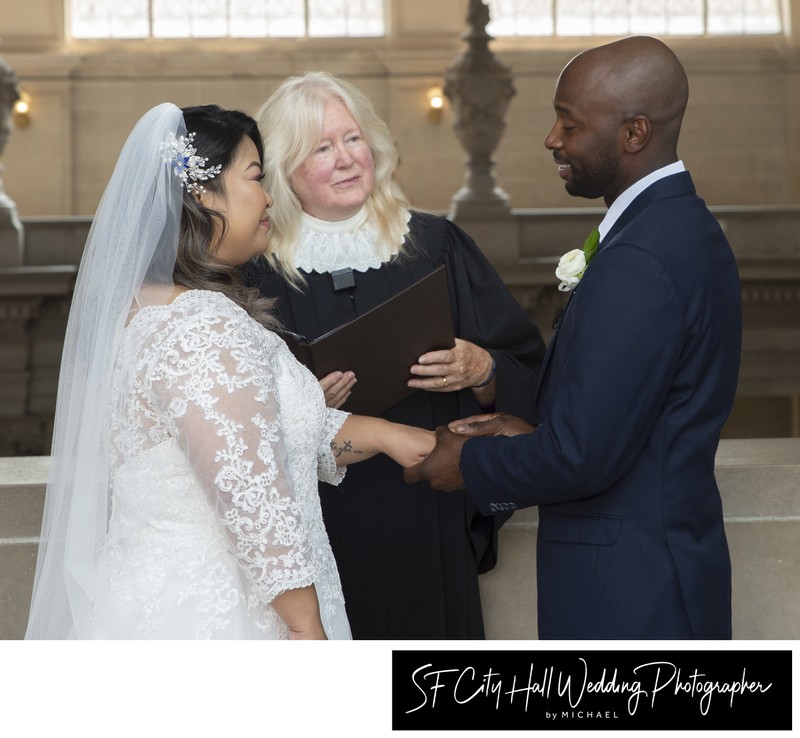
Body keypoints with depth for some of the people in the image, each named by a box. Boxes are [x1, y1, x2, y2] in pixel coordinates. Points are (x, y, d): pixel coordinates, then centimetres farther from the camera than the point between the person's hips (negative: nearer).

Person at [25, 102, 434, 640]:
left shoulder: (137, 306, 11)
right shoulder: (203, 325, -21)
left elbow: (279, 432, 15)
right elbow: (253, 495, -25)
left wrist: (382, 434, 11)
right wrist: (308, 628, -19)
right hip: (213, 616, -10)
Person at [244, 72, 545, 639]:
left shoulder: (436, 246, 5)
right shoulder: (256, 272, 0)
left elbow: (526, 374, 7)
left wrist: (483, 371, -13)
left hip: (431, 525, 2)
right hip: (317, 531, -1)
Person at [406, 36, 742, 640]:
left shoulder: (639, 261, -23)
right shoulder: (688, 228, 10)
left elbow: (582, 456, -23)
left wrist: (470, 463, -7)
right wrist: (533, 434, 8)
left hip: (627, 590, -10)